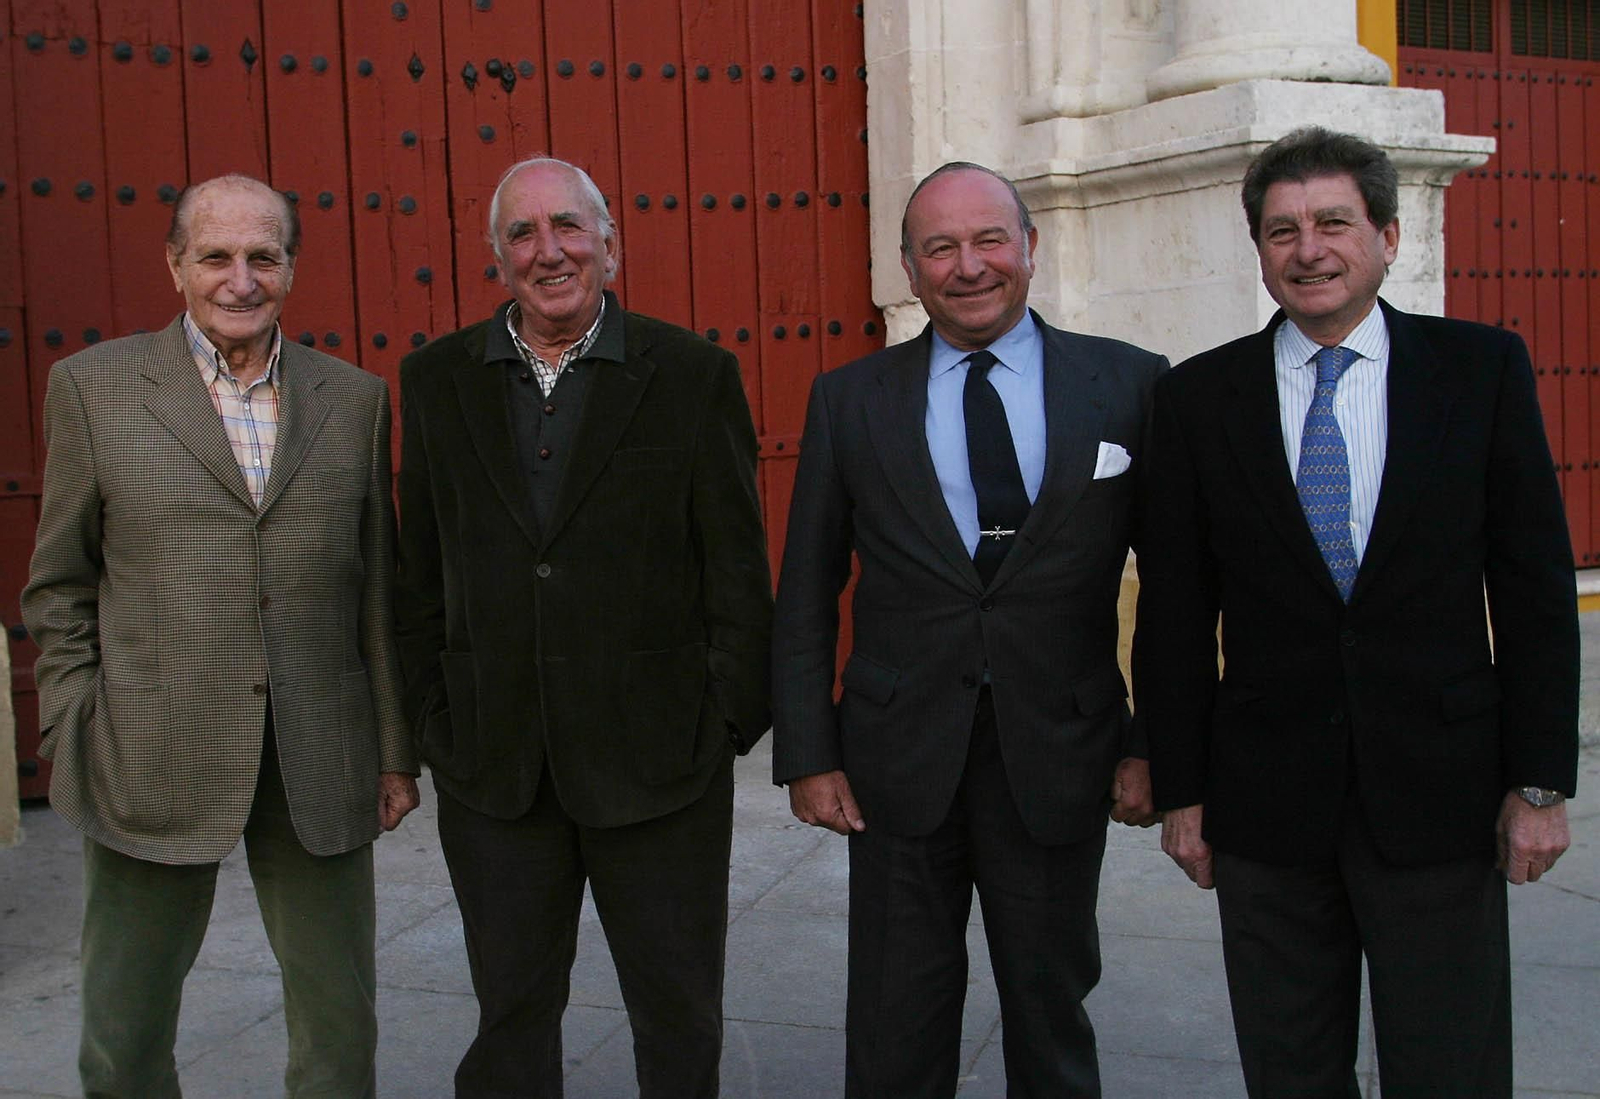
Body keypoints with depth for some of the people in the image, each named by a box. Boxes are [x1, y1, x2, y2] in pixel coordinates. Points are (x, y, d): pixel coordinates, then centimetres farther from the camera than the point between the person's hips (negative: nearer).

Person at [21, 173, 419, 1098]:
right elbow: (60, 587, 4)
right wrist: (71, 742, -2)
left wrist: (396, 751, 7)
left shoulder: (355, 397, 6)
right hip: (149, 767, -1)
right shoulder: (94, 384, 1)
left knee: (340, 1021, 12)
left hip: (320, 768, 2)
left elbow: (379, 589, 8)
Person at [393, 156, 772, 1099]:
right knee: (512, 1013, 16)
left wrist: (730, 725, -7)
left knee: (679, 1012, 13)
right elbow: (422, 574, 7)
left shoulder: (694, 375, -3)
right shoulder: (437, 381, 5)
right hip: (492, 767, 2)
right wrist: (434, 723, 3)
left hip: (657, 762, -2)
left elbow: (738, 567, -3)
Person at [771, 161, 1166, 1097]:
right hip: (901, 764, 1)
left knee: (1052, 1017, 16)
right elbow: (807, 596, 4)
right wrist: (807, 757, -1)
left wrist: (1155, 743, -2)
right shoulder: (849, 402, 2)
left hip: (1059, 763, 0)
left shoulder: (1130, 385, -1)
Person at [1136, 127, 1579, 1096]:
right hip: (1268, 801, 1)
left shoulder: (1483, 368, 1)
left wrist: (1541, 780, -3)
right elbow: (1175, 613, 3)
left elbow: (1536, 585, 1)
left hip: (1440, 790, -1)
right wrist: (1181, 792, 2)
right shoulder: (1200, 397, 2)